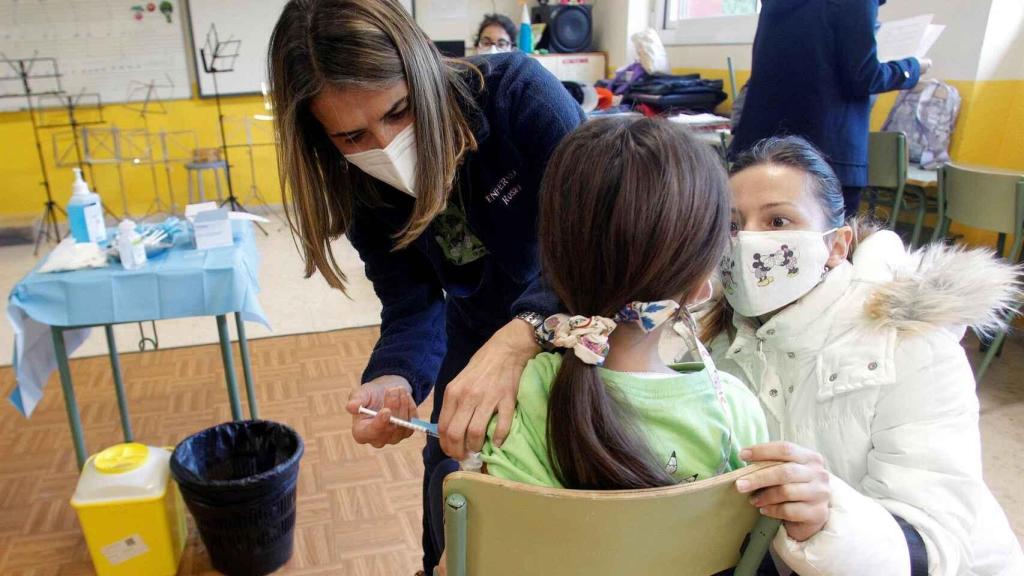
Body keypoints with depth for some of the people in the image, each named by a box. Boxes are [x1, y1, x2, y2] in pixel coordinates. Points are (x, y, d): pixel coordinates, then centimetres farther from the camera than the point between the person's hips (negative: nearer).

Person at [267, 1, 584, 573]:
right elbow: (413, 306, -19)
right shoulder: (361, 187, -19)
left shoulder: (517, 91, -33)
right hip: (478, 324, 4)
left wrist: (520, 339, -55)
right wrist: (394, 381, -40)